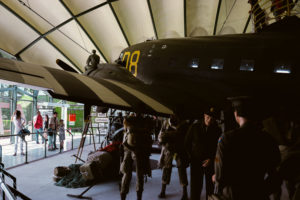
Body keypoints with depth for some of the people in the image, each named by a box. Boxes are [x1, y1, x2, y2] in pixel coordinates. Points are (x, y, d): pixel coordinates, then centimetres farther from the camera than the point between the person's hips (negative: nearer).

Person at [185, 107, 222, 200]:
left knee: (210, 187, 5)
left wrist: (211, 159, -7)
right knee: (195, 186, -3)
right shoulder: (194, 127, -1)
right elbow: (187, 143, 7)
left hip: (211, 163, 1)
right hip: (196, 161, -1)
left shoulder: (217, 130, -1)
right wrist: (191, 157, 2)